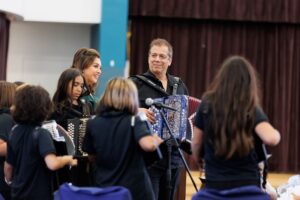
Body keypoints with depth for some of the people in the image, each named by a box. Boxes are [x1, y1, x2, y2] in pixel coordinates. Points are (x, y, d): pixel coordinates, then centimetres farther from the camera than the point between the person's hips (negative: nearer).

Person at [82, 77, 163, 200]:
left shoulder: (93, 124, 2)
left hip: (104, 189, 3)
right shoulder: (134, 121, -9)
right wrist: (156, 140, -5)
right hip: (135, 190, -3)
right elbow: (148, 145, -25)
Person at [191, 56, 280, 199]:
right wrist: (277, 134, -1)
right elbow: (271, 138, -24)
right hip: (247, 188, -2)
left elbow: (196, 147, 6)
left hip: (214, 187, 2)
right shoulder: (252, 110, -7)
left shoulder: (207, 106, 0)